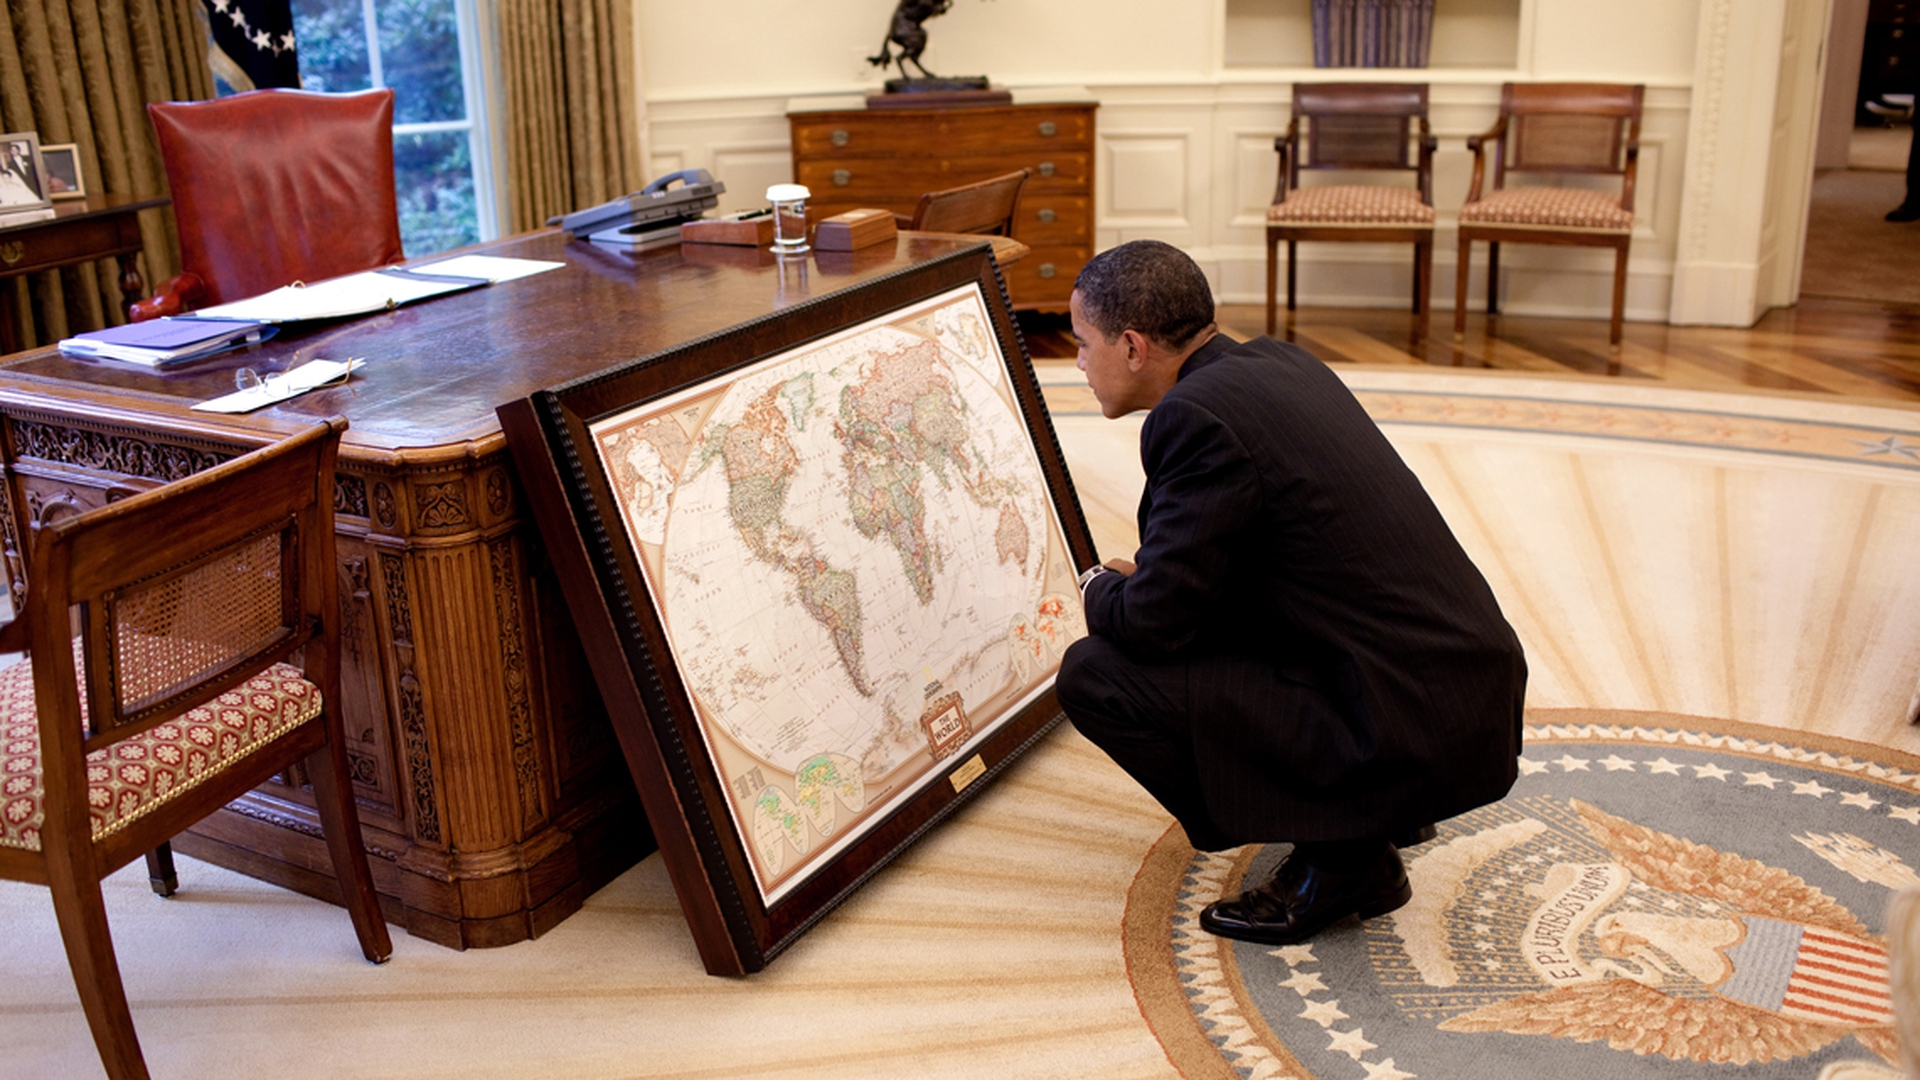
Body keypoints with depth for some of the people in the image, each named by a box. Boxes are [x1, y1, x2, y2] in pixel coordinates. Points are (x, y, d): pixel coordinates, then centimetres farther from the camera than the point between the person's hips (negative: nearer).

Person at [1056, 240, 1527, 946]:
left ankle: (1339, 859, -1)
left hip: (1416, 731, -10)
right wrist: (1144, 578, 17)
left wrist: (1102, 590, 6)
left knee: (1094, 674, -10)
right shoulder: (1277, 363, 10)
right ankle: (1370, 815, 19)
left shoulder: (1198, 416, -18)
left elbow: (1153, 622, -16)